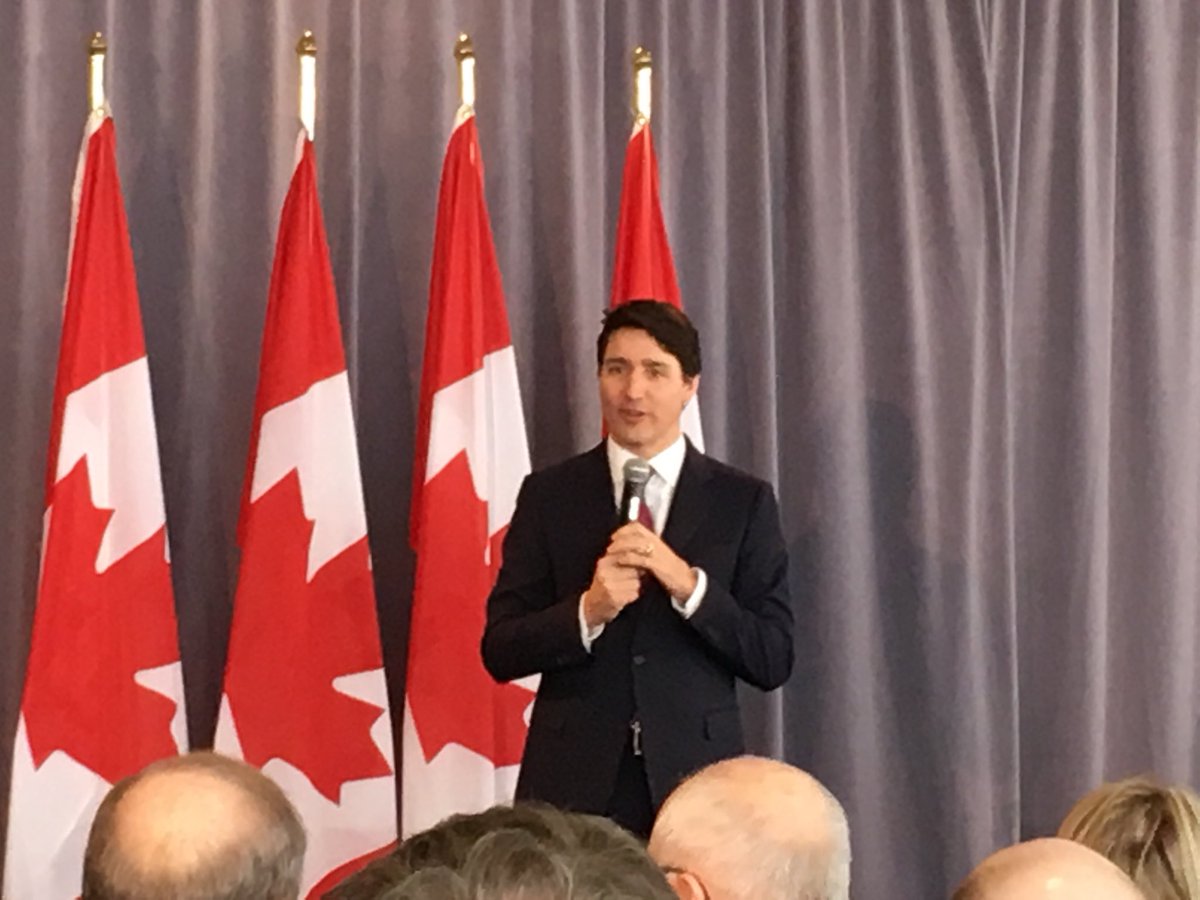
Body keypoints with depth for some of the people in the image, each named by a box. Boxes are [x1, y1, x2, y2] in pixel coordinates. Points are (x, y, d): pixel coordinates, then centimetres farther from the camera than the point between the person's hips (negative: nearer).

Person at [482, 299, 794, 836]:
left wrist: (688, 585, -13)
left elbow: (773, 661, 1)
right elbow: (500, 651, 4)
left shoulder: (743, 503, 6)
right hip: (574, 783, 0)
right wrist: (587, 611, -13)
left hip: (693, 777, 0)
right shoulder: (549, 495, 8)